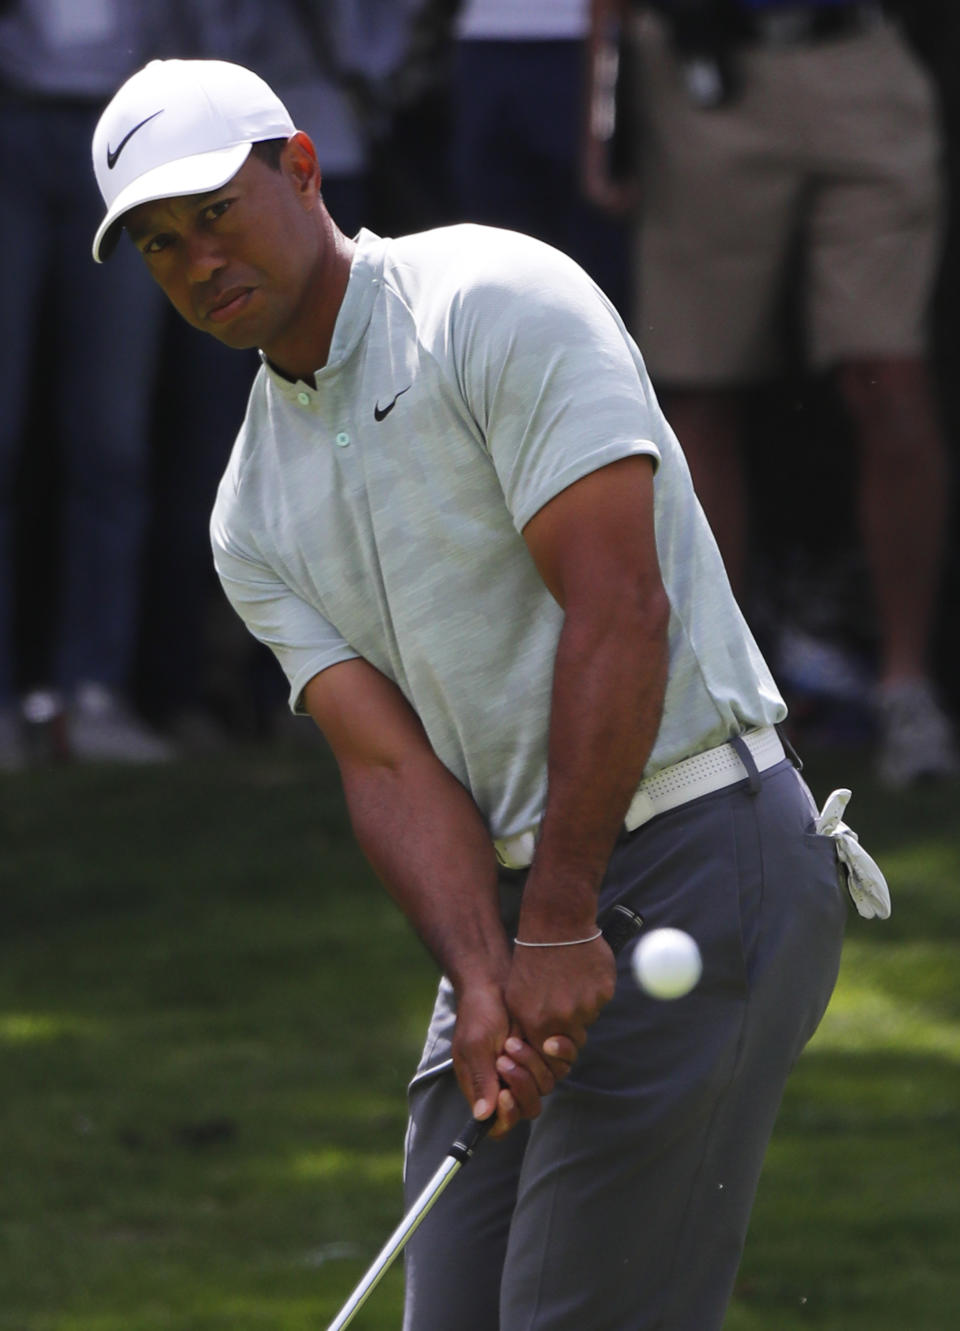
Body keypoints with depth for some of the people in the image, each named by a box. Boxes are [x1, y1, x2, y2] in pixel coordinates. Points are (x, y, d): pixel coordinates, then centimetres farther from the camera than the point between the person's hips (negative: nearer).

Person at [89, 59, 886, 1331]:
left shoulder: (500, 302, -10)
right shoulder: (256, 516, 12)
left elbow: (619, 606, -18)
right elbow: (389, 766, 1)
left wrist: (563, 930, -18)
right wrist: (485, 981, -18)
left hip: (700, 859, -8)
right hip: (512, 904, 8)